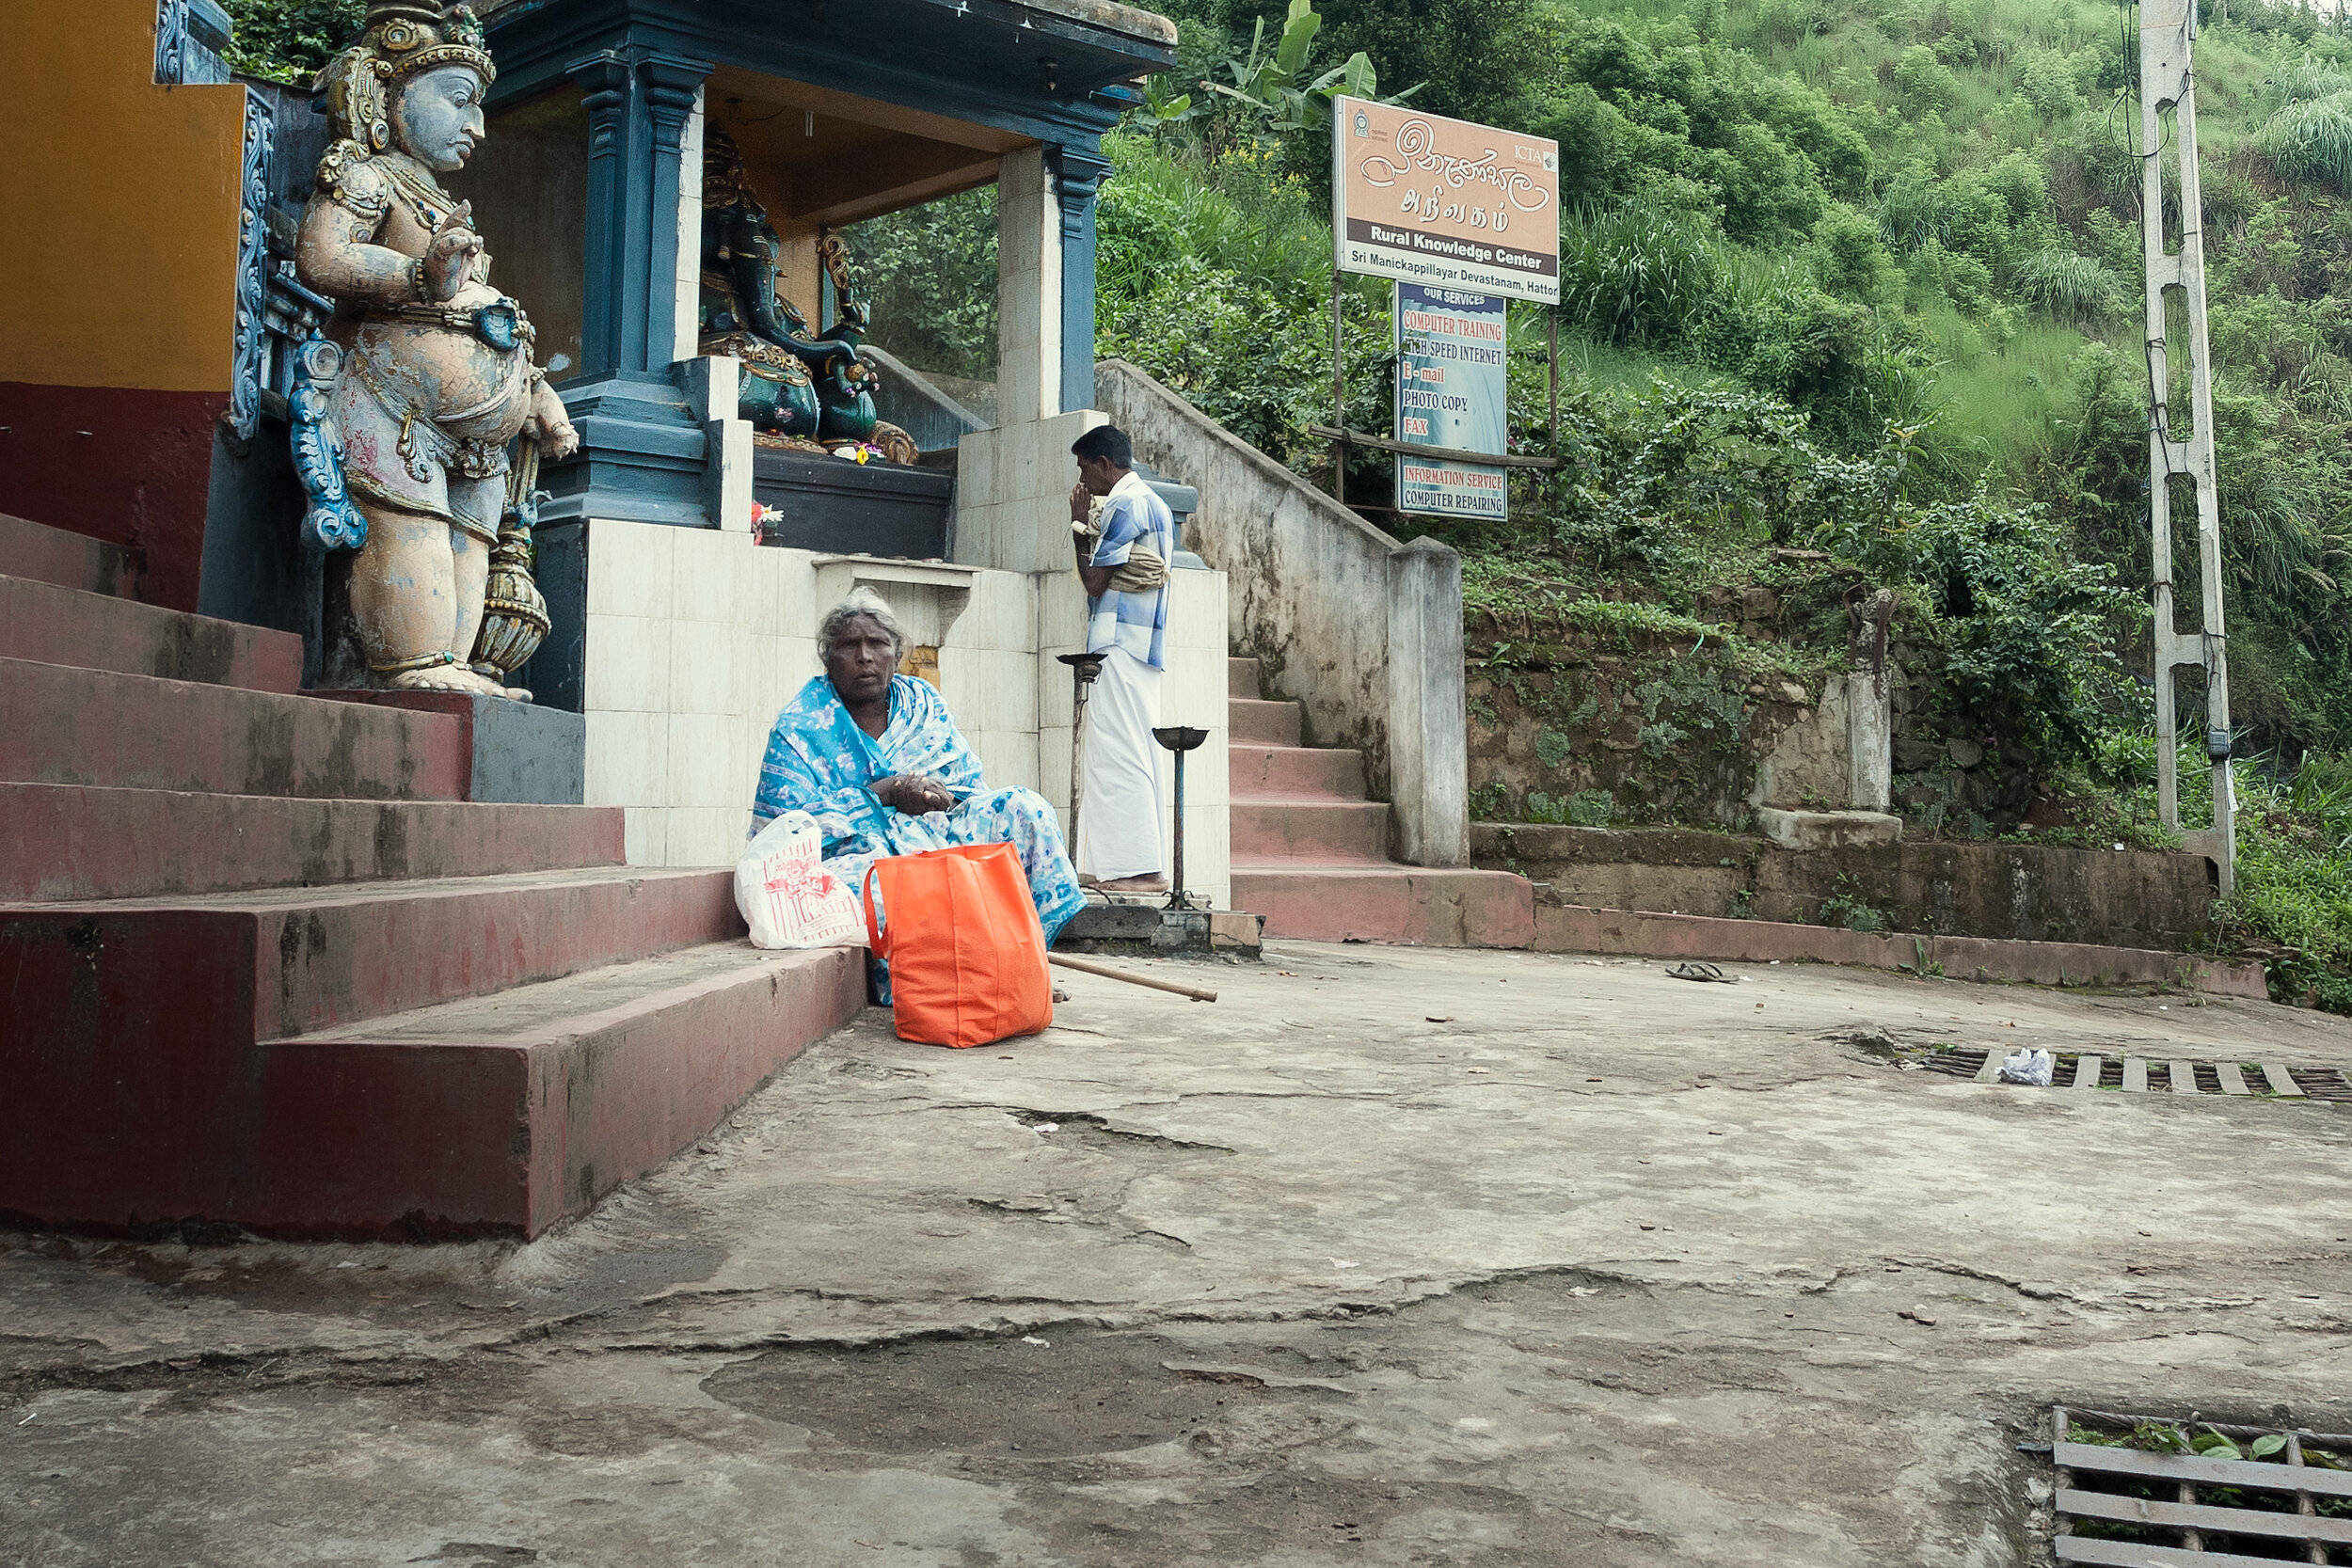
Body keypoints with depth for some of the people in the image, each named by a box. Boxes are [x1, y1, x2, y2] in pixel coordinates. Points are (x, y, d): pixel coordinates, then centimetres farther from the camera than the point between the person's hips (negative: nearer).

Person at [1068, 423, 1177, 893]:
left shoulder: (1126, 505, -11)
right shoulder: (1154, 504, 20)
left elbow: (1095, 582, -12)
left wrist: (1080, 526, -2)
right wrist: (1086, 529, 15)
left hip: (1120, 647, -11)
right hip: (1142, 646, 11)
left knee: (1117, 755, -11)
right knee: (1134, 756, 10)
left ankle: (1138, 867, -13)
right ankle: (1129, 866, 13)